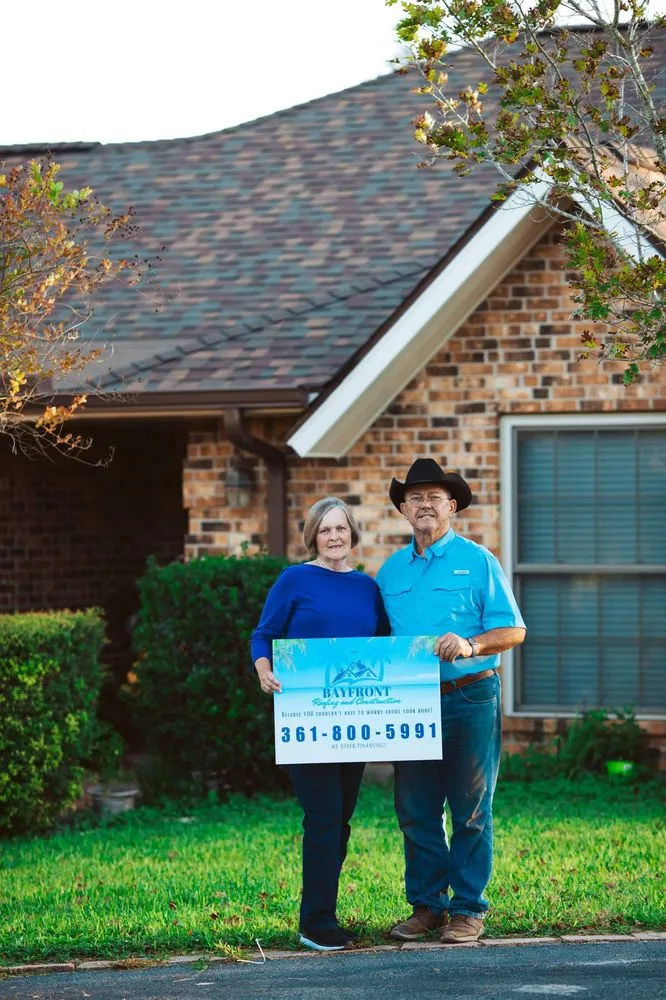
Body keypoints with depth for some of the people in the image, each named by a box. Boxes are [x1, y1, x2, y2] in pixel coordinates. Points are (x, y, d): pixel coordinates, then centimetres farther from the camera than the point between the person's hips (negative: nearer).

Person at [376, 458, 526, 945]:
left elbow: (513, 630, -4)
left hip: (469, 699, -4)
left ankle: (468, 909, 5)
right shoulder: (391, 570, 14)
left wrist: (469, 644, -20)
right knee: (416, 811, 4)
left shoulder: (477, 561, 0)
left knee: (470, 811, 0)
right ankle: (427, 905, 13)